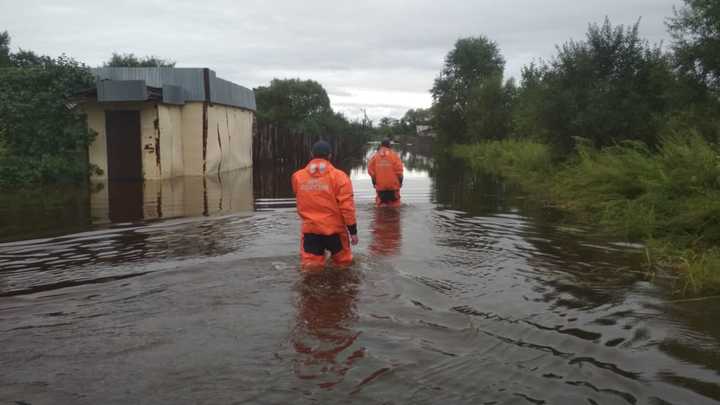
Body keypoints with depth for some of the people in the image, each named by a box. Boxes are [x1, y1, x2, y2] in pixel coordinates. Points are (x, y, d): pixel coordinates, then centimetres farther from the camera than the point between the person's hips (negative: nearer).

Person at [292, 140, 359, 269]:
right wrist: (353, 231, -3)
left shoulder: (298, 177, 0)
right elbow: (347, 206, -10)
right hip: (334, 229, -1)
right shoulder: (338, 176, -9)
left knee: (310, 267, 4)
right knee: (343, 263, 17)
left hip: (310, 230, 2)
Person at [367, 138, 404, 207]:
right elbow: (399, 170, -8)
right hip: (393, 185, -2)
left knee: (380, 204, 10)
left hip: (380, 185, 2)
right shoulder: (394, 155, -7)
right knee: (394, 203, 7)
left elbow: (371, 170, 2)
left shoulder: (375, 156, 1)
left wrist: (374, 182, 11)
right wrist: (400, 181, 4)